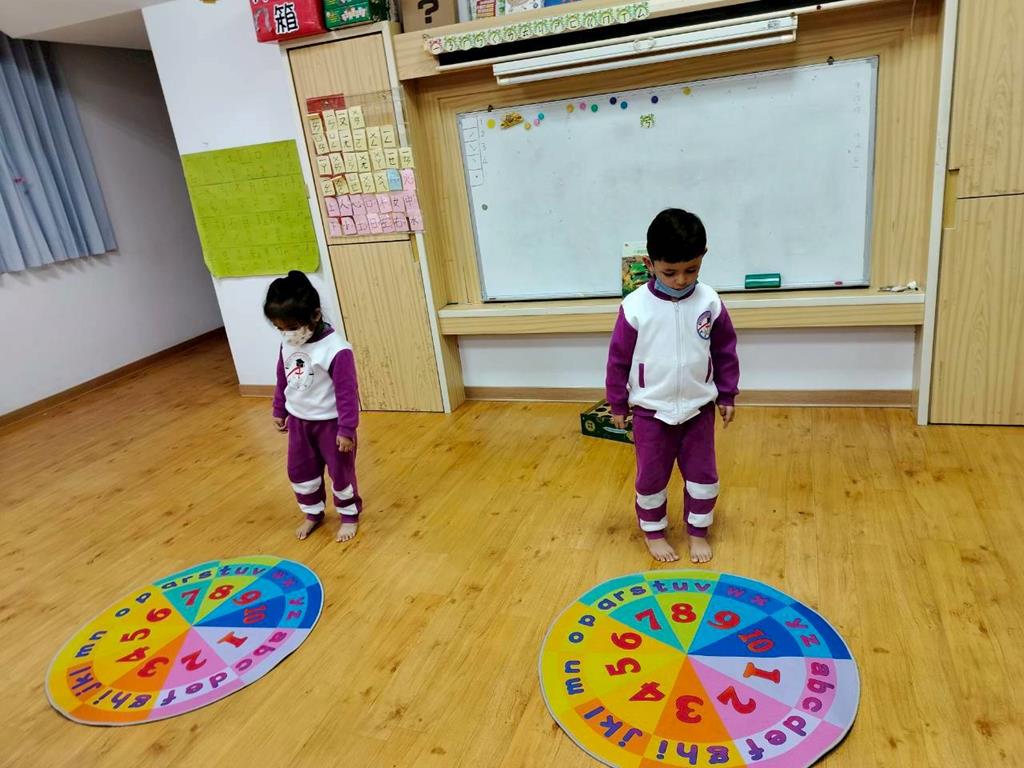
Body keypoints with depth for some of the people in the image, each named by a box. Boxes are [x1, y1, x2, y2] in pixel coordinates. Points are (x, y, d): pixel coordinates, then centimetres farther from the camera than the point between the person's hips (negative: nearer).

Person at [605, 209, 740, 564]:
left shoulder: (709, 302, -9)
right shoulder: (635, 307, -16)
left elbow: (725, 351, 3)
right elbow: (618, 359, -6)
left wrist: (727, 394, 8)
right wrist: (618, 404, 0)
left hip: (698, 408, 2)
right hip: (651, 411, -2)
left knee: (703, 475, 14)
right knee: (651, 477, 12)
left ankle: (698, 532, 34)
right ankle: (654, 533, 33)